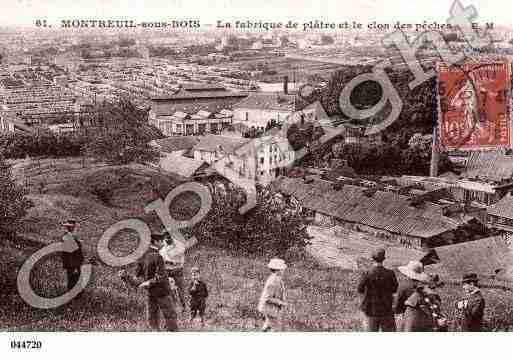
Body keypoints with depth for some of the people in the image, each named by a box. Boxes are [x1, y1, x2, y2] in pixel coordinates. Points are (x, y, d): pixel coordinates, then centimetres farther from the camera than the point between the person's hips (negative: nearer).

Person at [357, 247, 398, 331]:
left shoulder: (367, 275, -15)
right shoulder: (390, 274, -11)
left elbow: (360, 290, -2)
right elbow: (394, 289, 4)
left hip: (371, 312, -1)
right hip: (386, 312, 1)